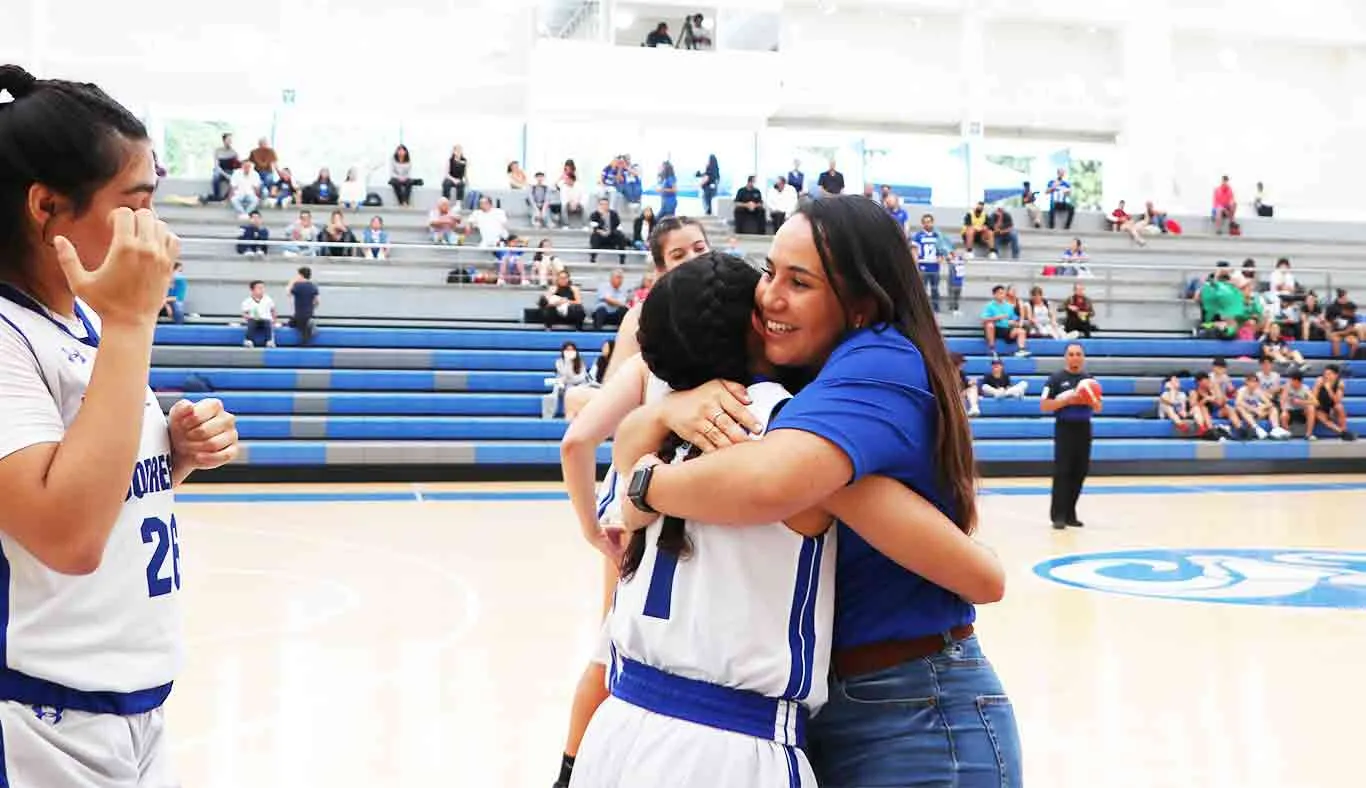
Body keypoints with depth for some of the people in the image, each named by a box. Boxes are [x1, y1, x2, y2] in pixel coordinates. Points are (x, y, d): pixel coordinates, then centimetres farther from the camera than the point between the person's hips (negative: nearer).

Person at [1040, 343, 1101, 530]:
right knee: (1062, 472, -9)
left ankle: (1070, 513, 16)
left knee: (1080, 472, 6)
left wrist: (1092, 402, -8)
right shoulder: (1056, 379, -2)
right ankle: (1058, 515, -8)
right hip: (1064, 429, -5)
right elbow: (1044, 405, -8)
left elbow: (1098, 408, 15)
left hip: (1084, 429, 5)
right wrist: (1067, 400, -18)